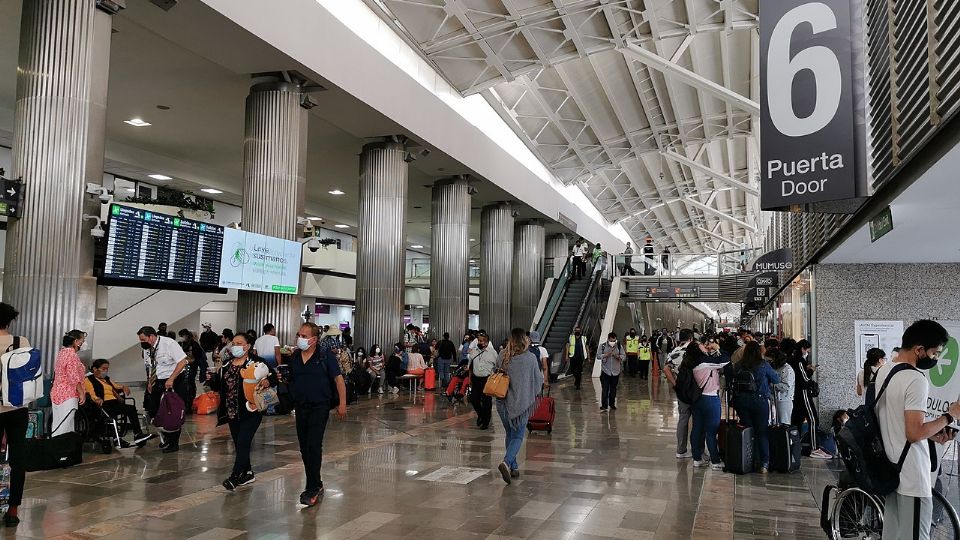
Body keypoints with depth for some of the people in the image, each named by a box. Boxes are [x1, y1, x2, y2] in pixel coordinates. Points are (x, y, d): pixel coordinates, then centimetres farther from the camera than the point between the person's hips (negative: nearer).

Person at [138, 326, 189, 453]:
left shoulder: (169, 343, -15)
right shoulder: (147, 349, 6)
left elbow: (182, 361, -20)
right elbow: (148, 368, 17)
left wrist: (171, 379, -23)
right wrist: (149, 382, 3)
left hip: (174, 381, -7)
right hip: (157, 383, 7)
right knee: (152, 410, 4)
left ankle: (173, 443, 10)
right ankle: (165, 437, 24)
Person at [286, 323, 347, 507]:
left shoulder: (325, 355, -10)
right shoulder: (294, 357, 6)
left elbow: (338, 378, -9)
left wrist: (342, 403, -12)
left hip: (319, 407, -6)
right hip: (300, 407, 6)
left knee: (313, 446, -10)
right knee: (304, 448, 11)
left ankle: (313, 489, -1)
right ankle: (316, 485, 26)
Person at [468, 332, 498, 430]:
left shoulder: (493, 352, -3)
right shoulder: (474, 352, 8)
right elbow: (470, 367, 16)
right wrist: (470, 378, 11)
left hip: (487, 380, -4)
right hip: (476, 379, 4)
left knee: (487, 401, 2)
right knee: (473, 399, 4)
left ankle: (486, 421, 18)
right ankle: (480, 414, 32)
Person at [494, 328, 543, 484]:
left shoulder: (502, 356, -4)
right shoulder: (530, 357, -11)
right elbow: (538, 380, 0)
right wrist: (542, 373, 21)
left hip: (503, 401, 4)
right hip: (521, 402, -3)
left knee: (509, 434, 19)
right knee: (518, 436, 2)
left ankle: (514, 467, 24)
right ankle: (506, 462, -20)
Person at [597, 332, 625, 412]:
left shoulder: (619, 346, 4)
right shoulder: (602, 346, -2)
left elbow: (624, 356, 4)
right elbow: (598, 356, -5)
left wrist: (618, 356, -17)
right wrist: (606, 355, -20)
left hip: (615, 371, 3)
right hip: (605, 371, -2)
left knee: (613, 389, 11)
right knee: (605, 389, -7)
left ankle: (612, 404, 25)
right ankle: (603, 406, -7)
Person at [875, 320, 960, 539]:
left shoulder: (883, 371, 9)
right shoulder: (916, 379, -20)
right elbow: (914, 433, -23)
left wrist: (931, 433, 14)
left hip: (892, 470, 9)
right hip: (912, 477, -9)